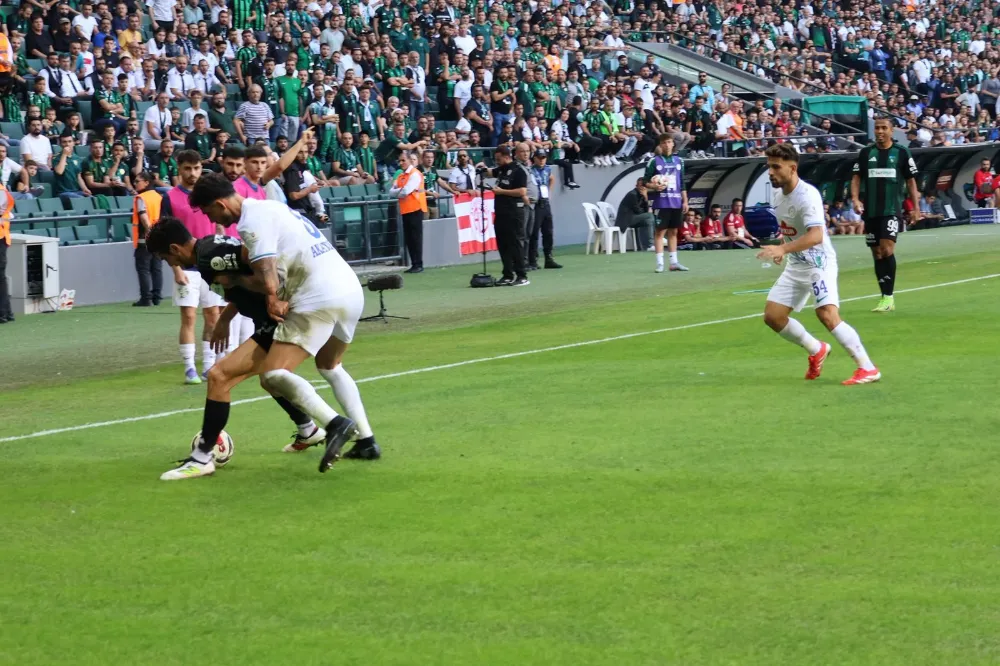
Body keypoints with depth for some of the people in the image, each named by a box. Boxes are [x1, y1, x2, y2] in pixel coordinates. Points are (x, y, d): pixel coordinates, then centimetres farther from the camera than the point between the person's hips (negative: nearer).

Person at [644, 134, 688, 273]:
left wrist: (685, 201, 11)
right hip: (661, 203, -4)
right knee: (660, 231, -5)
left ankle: (674, 262, 13)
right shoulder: (654, 161, -2)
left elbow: (682, 183, 15)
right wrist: (654, 186, -21)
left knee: (673, 231, 9)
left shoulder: (678, 161, 12)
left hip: (676, 203, 4)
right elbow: (645, 182, -1)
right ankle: (659, 263, -5)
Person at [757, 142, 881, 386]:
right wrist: (783, 250, 13)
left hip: (818, 262, -9)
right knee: (772, 316, 4)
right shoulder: (779, 194, 4)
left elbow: (816, 235, -37)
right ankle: (817, 351, 26)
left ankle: (868, 368, -19)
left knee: (827, 314, -26)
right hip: (795, 265, 9)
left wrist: (783, 248, -48)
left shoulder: (807, 195, -23)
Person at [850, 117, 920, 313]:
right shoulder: (865, 153, 7)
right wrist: (855, 199, -8)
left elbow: (911, 180, 7)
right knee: (877, 253, 6)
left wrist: (916, 206, 4)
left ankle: (888, 297, -15)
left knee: (887, 249, -18)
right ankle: (886, 299, 14)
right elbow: (856, 178, 8)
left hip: (891, 210, -3)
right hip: (870, 211, 3)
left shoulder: (902, 153, 2)